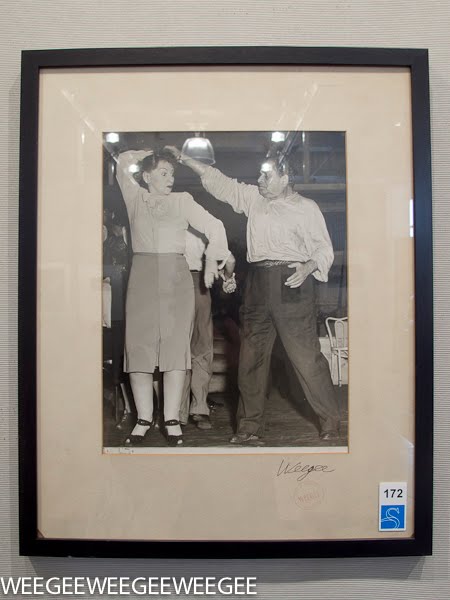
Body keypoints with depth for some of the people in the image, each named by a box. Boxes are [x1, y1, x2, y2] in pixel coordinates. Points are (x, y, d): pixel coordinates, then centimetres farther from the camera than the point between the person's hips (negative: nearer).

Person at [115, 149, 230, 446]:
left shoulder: (182, 201, 10)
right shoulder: (135, 198, 13)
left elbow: (215, 226, 5)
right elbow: (123, 163, 18)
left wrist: (212, 260, -6)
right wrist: (150, 154, 23)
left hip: (176, 278, -1)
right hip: (142, 278, 1)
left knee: (175, 346, -4)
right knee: (138, 347, -2)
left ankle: (172, 420, 2)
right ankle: (144, 419, 7)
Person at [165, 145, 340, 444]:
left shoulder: (306, 207, 4)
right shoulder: (254, 198, 17)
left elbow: (324, 249, 1)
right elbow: (219, 182, 19)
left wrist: (308, 267, -19)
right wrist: (182, 157, 17)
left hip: (291, 284, -5)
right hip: (258, 284, 5)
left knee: (306, 356, -6)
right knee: (251, 357, 6)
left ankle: (331, 423, 8)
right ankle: (250, 428, 18)